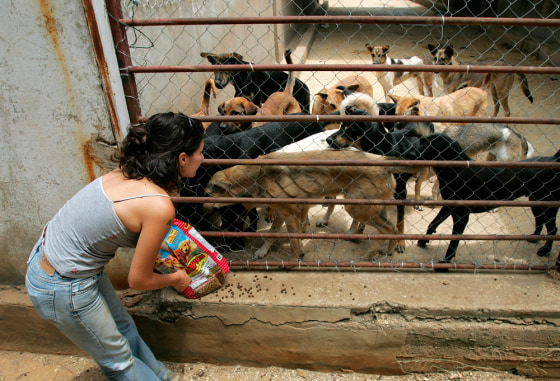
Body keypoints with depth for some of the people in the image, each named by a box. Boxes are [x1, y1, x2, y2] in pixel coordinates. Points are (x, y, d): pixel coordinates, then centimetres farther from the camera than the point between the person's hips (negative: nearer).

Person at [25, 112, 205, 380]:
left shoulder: (125, 173, -6)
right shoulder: (159, 206, -27)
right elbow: (138, 280, -16)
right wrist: (175, 280, 3)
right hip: (64, 288, -8)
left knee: (123, 328, 27)